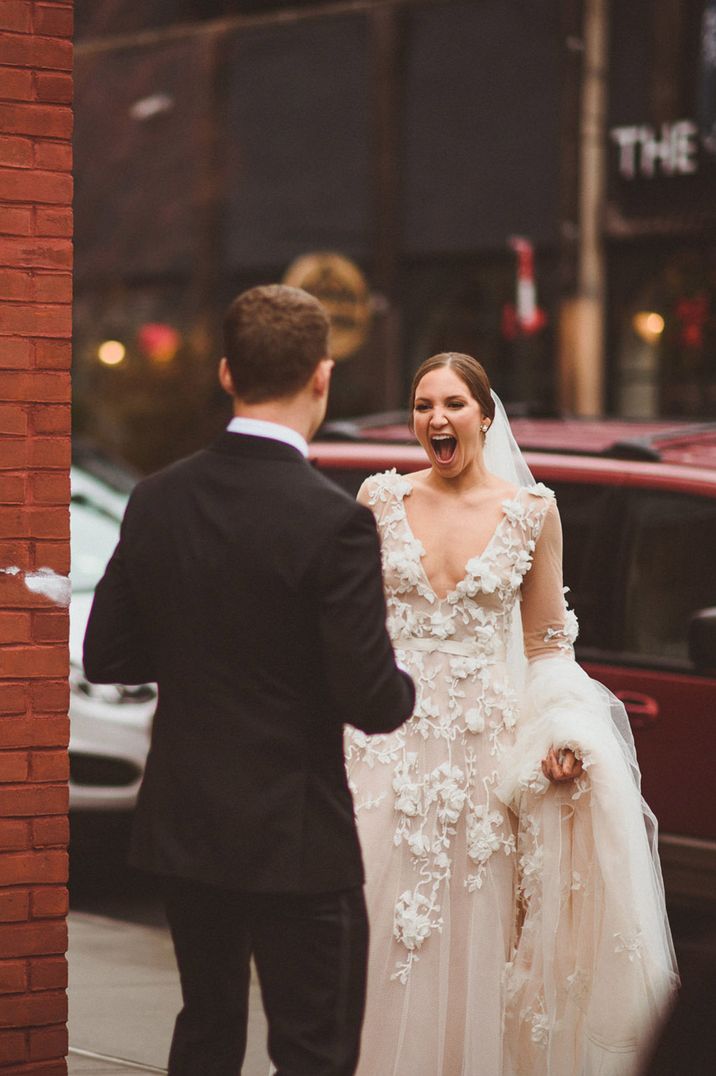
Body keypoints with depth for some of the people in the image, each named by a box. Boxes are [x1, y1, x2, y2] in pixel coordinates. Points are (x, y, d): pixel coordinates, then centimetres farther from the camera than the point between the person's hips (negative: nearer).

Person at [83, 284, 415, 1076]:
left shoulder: (158, 500, -2)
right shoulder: (332, 522, -19)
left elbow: (106, 657, 5)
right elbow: (372, 704, -19)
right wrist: (404, 688, 2)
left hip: (182, 827, 6)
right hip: (294, 836, -6)